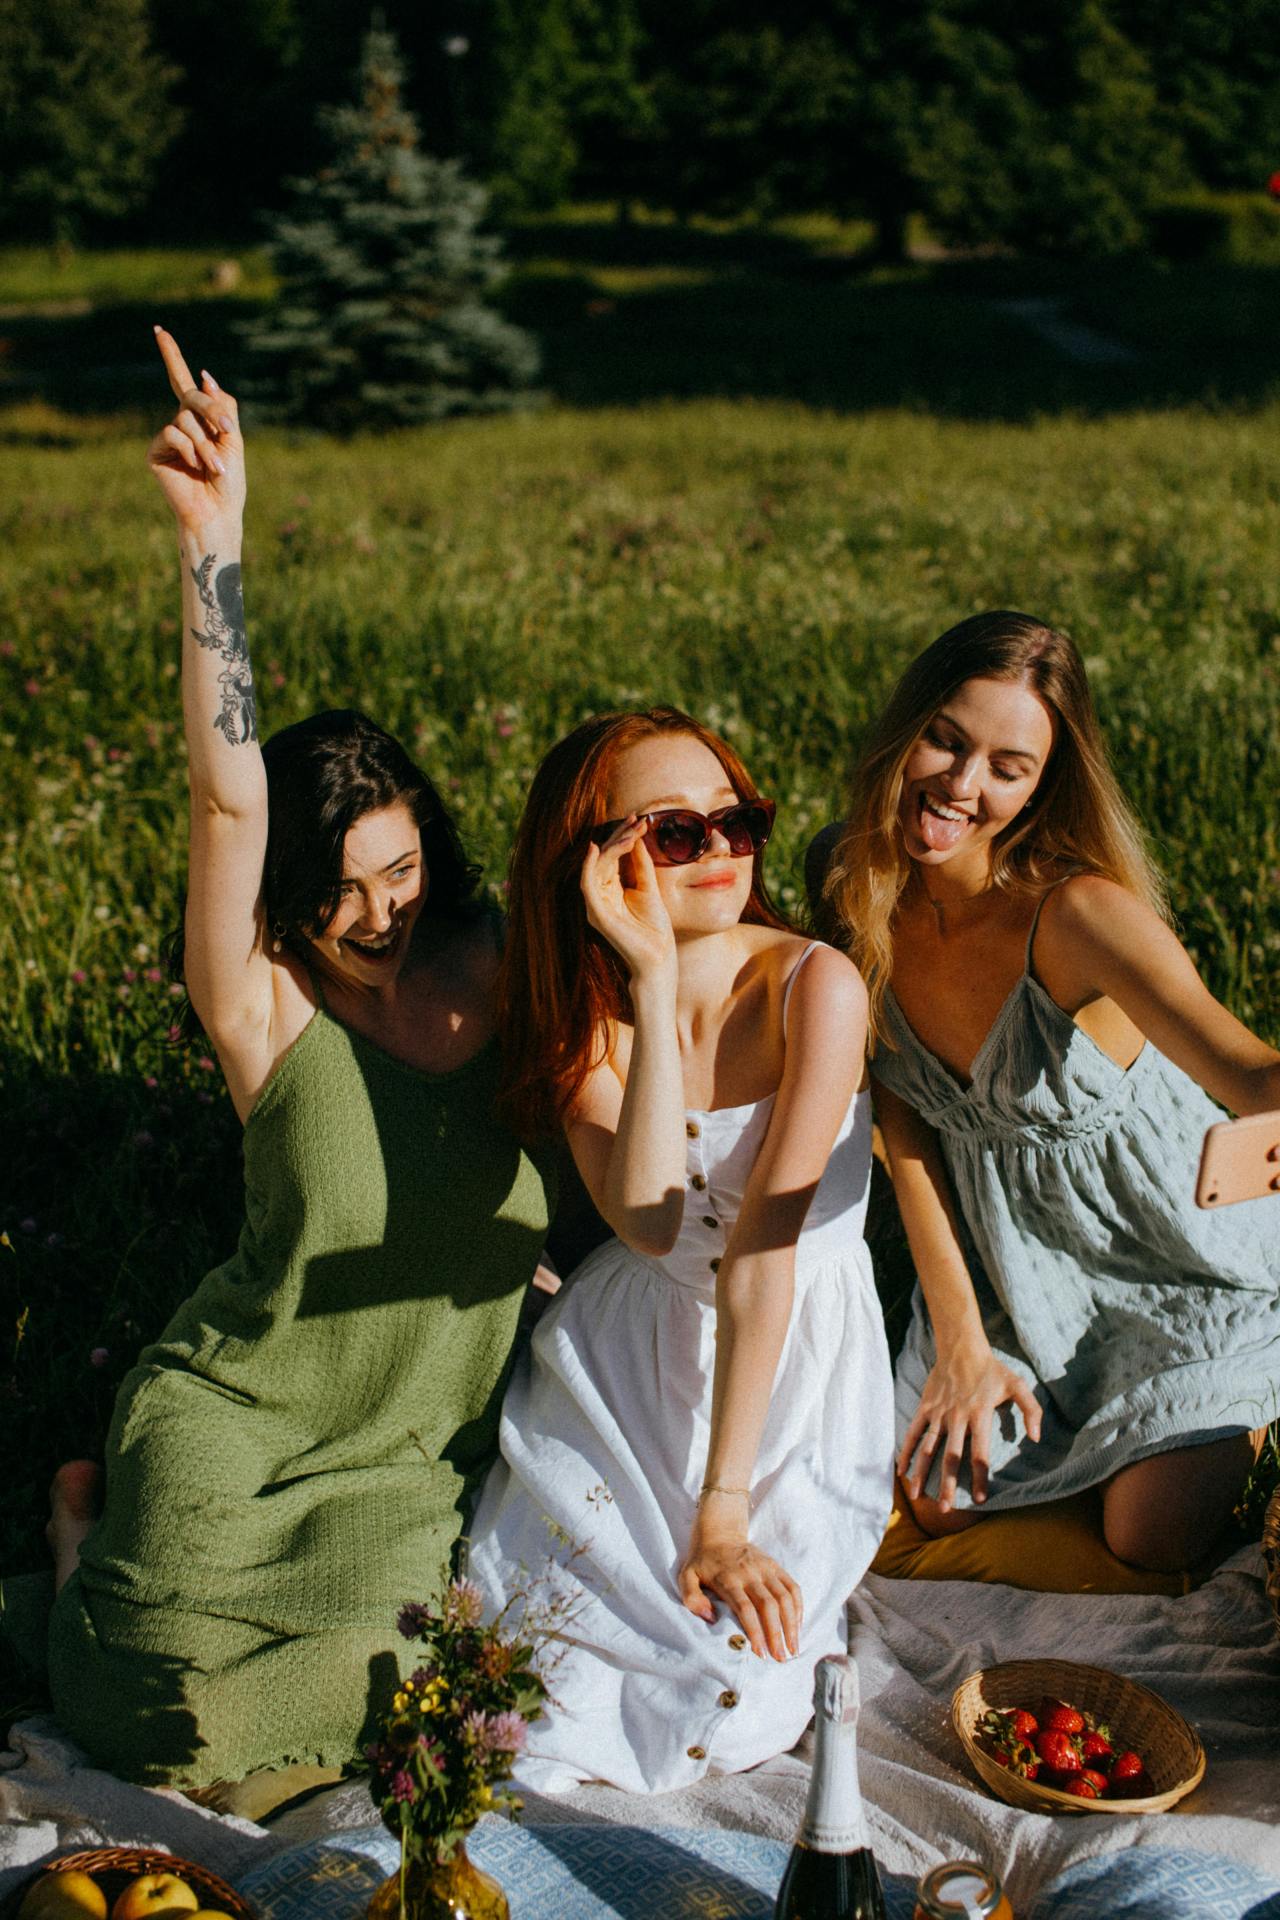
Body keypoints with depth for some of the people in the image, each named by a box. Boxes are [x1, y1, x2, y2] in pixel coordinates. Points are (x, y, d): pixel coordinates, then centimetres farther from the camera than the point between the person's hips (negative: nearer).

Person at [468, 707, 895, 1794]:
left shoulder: (813, 986, -18)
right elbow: (650, 1221, -26)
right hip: (629, 1365, 3)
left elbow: (763, 1241, -22)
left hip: (794, 1371, -2)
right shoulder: (584, 1017, -7)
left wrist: (723, 1511, -21)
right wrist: (655, 984, -30)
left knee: (730, 1707, -15)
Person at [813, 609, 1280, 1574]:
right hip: (997, 1237, 5)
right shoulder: (848, 877, -16)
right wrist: (959, 1337, -10)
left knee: (1151, 1544, -2)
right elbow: (900, 1109, -9)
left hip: (1170, 1242, -4)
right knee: (942, 1504, 8)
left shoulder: (1078, 912, -33)